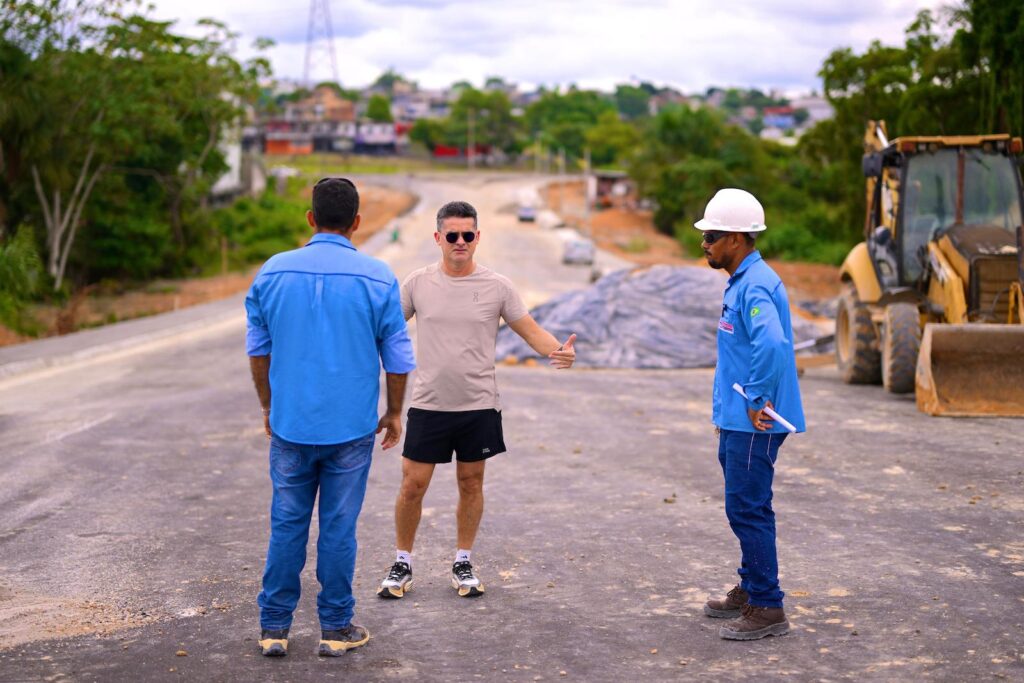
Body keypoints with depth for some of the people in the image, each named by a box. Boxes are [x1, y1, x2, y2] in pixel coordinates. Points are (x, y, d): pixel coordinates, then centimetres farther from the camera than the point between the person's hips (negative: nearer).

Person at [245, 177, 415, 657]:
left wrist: (268, 407, 20)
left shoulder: (273, 272, 0)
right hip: (351, 428, -2)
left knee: (287, 525, 10)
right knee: (338, 527, 6)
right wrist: (394, 412, 13)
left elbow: (257, 350, 8)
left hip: (290, 424, 2)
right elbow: (398, 358, -1)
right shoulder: (377, 278, -6)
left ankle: (274, 627, 15)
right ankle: (336, 628, 16)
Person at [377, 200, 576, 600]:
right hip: (428, 405, 0)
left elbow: (531, 331, 1)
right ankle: (402, 564, 19)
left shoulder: (497, 287, -1)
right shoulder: (418, 283, 0)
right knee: (413, 485, 1)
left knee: (471, 484, 10)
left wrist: (557, 351, -19)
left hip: (478, 406, 0)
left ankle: (463, 563, 26)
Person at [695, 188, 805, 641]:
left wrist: (758, 400, -25)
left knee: (748, 509, -5)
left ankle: (767, 609, 2)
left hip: (753, 423, -11)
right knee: (744, 507, 18)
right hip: (737, 420, 11)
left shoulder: (756, 285, -18)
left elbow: (771, 344, -35)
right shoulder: (741, 283, 16)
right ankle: (749, 591, 31)